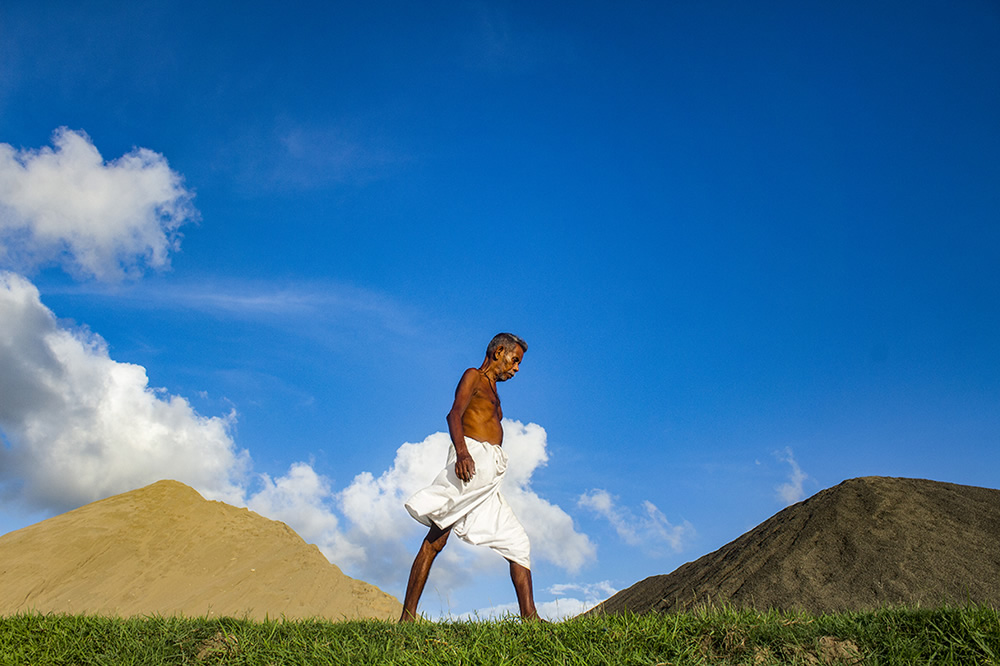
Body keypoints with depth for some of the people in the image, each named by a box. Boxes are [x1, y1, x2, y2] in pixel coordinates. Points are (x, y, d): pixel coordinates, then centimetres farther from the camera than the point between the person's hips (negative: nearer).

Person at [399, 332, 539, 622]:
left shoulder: (492, 392, 31)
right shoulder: (473, 376, 7)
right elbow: (454, 414, -10)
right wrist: (462, 452, -27)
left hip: (489, 482, 9)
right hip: (472, 463, -9)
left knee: (518, 543, 4)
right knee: (435, 540, -15)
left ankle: (530, 617, 3)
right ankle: (407, 616, -17)